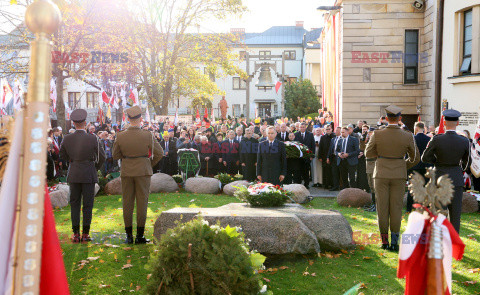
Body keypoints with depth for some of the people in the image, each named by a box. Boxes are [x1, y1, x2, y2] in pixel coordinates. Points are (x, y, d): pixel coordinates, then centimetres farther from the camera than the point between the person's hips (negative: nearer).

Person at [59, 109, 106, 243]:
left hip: (73, 175, 2)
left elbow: (63, 155, 11)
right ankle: (85, 234, 7)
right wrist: (96, 168, 15)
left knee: (74, 204, 10)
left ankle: (76, 234, 10)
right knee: (87, 204, 5)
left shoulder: (67, 139, -4)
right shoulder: (92, 139, -11)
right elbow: (102, 157, -2)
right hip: (89, 175, -2)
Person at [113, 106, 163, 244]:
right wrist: (151, 164, 12)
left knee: (127, 203, 9)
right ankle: (140, 235, 6)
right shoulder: (148, 135, -11)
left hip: (126, 172, 2)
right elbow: (159, 153, -3)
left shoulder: (120, 136, -6)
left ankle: (129, 236, 12)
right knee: (142, 202, 4)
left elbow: (115, 156, 4)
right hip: (143, 171, -2)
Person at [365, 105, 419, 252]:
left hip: (381, 175, 0)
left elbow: (368, 153, 2)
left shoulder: (377, 134, -10)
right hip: (399, 176, 0)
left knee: (382, 208, 7)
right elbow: (415, 158, 5)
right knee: (396, 208, 7)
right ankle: (394, 240, 5)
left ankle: (384, 241, 13)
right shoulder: (407, 136, -7)